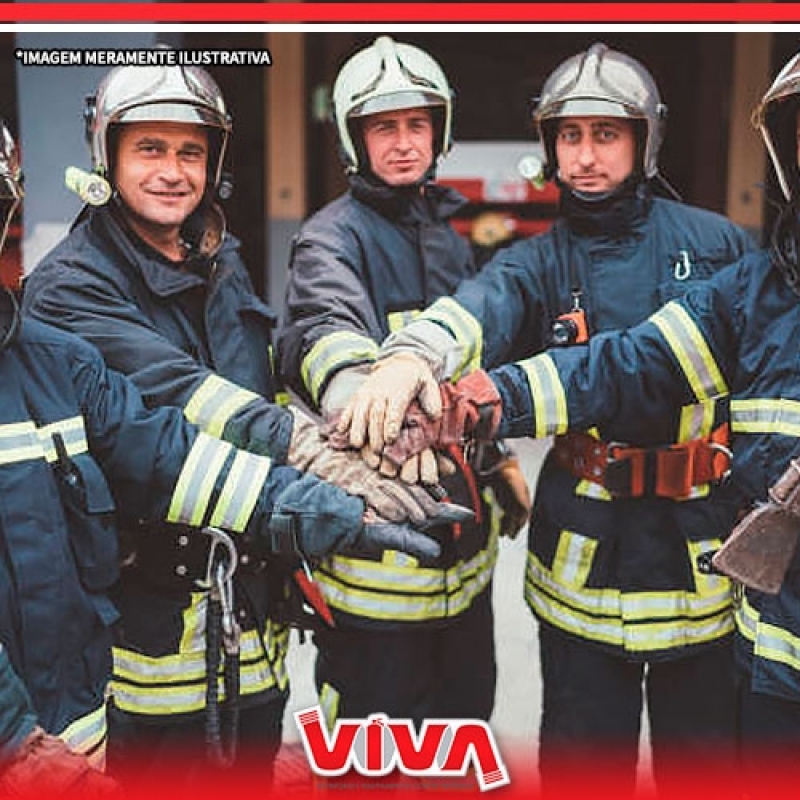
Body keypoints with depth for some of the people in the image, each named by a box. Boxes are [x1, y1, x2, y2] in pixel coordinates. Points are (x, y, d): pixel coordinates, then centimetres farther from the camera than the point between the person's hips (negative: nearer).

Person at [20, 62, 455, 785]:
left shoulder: (222, 263, 11)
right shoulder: (71, 285, -12)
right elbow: (168, 391, -29)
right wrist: (310, 450, -41)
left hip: (257, 601, 7)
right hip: (157, 609, -6)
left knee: (256, 765, 20)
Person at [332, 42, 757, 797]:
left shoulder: (716, 245, 1)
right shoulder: (539, 262, 1)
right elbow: (481, 306, -21)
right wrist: (412, 353, -43)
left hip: (704, 540, 0)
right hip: (583, 549, 0)